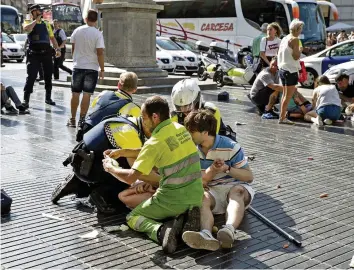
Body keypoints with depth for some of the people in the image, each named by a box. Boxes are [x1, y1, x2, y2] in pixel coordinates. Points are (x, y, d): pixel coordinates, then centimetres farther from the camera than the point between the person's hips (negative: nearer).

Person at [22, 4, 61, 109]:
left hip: (46, 53, 4)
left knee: (48, 76, 10)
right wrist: (36, 20, -12)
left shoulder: (46, 24, 15)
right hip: (34, 53, -4)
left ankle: (48, 98, 24)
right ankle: (26, 100, -5)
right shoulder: (29, 23, 3)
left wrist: (57, 49, 4)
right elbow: (26, 29, -22)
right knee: (31, 76, -8)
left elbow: (52, 38, 16)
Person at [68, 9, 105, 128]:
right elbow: (100, 53, -14)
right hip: (92, 68, -3)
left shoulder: (77, 31, 0)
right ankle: (82, 119, 2)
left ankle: (72, 119, 15)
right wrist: (102, 70, -7)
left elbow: (73, 48, 10)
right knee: (87, 94, 1)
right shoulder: (97, 34, -11)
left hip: (78, 66, 3)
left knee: (75, 93, 10)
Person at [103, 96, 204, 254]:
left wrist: (110, 168, 2)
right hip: (196, 196, 6)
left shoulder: (155, 142, -16)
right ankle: (188, 215, 3)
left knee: (132, 217, 17)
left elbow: (130, 178, -17)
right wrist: (121, 152, 18)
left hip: (173, 200, -6)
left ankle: (161, 231, -14)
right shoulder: (180, 128, 5)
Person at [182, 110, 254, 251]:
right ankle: (206, 235, -64)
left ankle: (229, 230, -67)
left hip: (236, 188, -2)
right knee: (202, 199, -32)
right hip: (212, 192, 3)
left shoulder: (230, 147, -6)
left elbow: (249, 177, -5)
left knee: (237, 191, -38)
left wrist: (227, 168, -21)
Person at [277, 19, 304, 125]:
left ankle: (282, 115, 21)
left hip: (282, 69, 9)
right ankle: (282, 117, -6)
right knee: (288, 95, -5)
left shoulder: (284, 39, 14)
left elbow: (279, 55, 18)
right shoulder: (295, 39, -12)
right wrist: (300, 50, -1)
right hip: (291, 70, -9)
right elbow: (296, 56, -17)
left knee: (285, 94, 17)